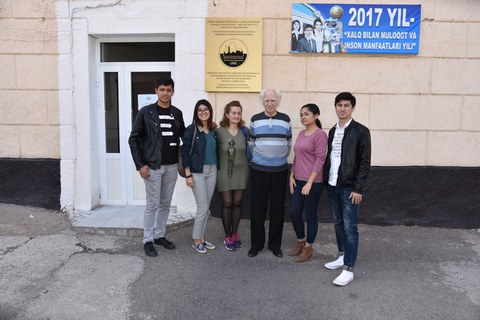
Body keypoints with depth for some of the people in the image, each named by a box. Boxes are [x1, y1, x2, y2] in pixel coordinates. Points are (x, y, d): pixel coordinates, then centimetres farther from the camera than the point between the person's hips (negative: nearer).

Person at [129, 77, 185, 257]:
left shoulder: (177, 113, 6)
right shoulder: (145, 112, -6)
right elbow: (133, 139, -6)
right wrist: (140, 164, -12)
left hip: (172, 166, 5)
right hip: (153, 166, -4)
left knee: (165, 204, 13)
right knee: (152, 205, 0)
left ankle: (160, 235, 27)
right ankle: (148, 240, 14)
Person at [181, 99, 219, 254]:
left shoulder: (213, 131, 10)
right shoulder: (191, 130, -7)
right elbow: (185, 152, -9)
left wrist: (217, 169, 10)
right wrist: (188, 175, -13)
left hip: (212, 171, 6)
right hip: (198, 172, -5)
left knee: (206, 207, 10)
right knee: (203, 208, -4)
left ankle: (202, 237, 23)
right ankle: (196, 240, 12)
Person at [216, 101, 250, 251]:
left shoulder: (245, 131, 0)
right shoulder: (219, 132, -8)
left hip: (241, 172, 2)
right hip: (224, 172, -2)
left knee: (237, 203, 9)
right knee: (227, 204, 4)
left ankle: (235, 234, 24)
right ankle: (227, 236, 18)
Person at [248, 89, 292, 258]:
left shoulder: (285, 120, 4)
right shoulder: (255, 120, 3)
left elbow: (288, 143, 12)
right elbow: (251, 142, 11)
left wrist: (281, 158, 10)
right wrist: (257, 158, 10)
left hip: (280, 170, 1)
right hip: (259, 170, 0)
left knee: (277, 208, 6)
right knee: (257, 207, 2)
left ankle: (275, 244, 19)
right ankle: (256, 244, 16)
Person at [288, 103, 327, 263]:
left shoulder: (320, 134, -10)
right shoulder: (301, 133, 13)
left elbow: (320, 160, -15)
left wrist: (309, 183, -18)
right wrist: (291, 176, 10)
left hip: (313, 182, -7)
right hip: (298, 181, 7)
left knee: (310, 215, 5)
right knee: (294, 214, 10)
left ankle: (308, 248, 21)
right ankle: (300, 243, 31)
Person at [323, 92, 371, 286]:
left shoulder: (360, 131, -7)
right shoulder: (332, 131, 12)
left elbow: (365, 162, -10)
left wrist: (358, 188, -14)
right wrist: (325, 180, 10)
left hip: (349, 187, -6)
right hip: (332, 185, 6)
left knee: (350, 228, -3)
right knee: (338, 223, 16)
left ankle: (348, 270, 2)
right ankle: (342, 257, 30)